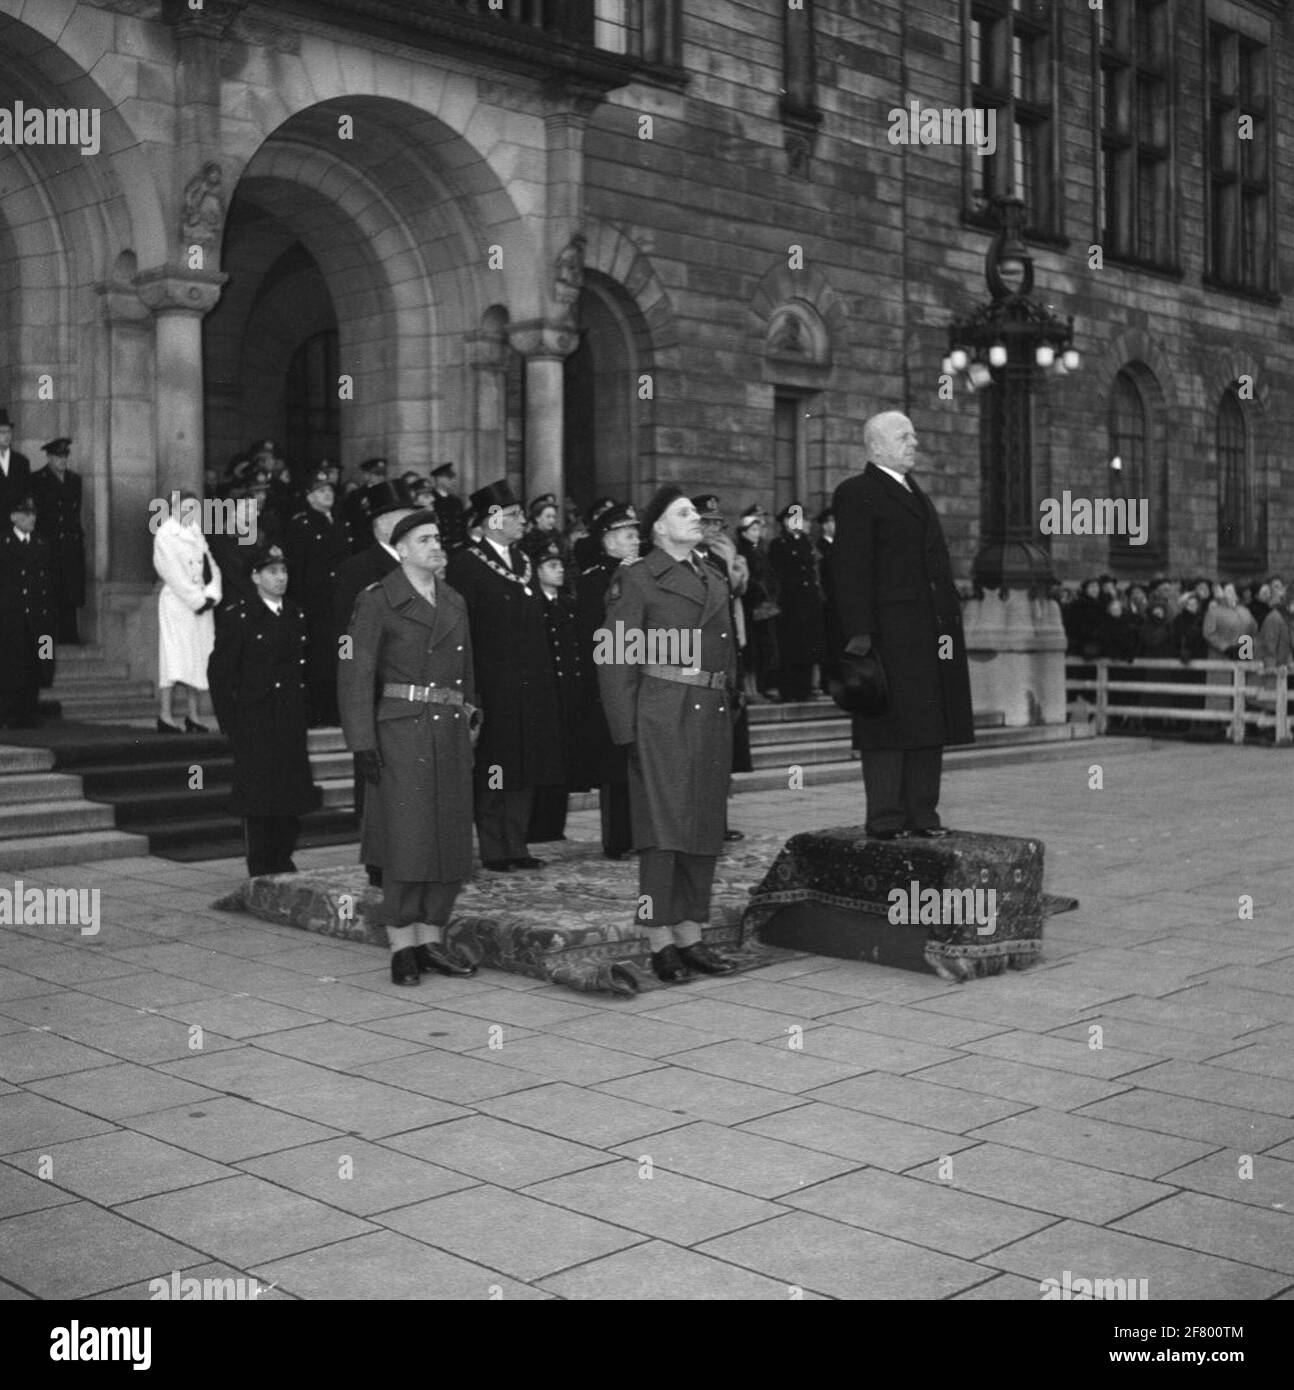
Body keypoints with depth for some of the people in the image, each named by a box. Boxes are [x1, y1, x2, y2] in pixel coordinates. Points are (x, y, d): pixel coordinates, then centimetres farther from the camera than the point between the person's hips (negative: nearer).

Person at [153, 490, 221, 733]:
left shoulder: (196, 534, 17)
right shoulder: (165, 535, -3)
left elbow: (211, 566, 11)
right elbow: (174, 575, -11)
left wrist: (211, 595, -5)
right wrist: (198, 599, -13)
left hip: (202, 603, 7)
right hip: (176, 602, -6)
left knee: (199, 658, 4)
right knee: (174, 657, -10)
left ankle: (193, 717, 8)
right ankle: (166, 716, -9)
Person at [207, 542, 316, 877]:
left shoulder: (297, 617, 12)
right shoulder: (236, 617, -4)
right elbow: (219, 672, -5)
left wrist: (305, 717, 10)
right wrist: (229, 722, -9)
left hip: (292, 723, 5)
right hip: (255, 723, -5)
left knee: (292, 795, 7)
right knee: (258, 799, -1)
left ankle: (283, 863, 20)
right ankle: (260, 872, 7)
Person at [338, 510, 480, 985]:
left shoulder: (454, 603, 16)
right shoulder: (377, 601, -2)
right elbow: (355, 674, -7)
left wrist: (470, 720, 13)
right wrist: (362, 741, -13)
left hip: (451, 732, 6)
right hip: (401, 729, -6)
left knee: (451, 838, 5)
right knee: (408, 838, -9)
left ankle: (431, 940, 15)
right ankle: (402, 948, -1)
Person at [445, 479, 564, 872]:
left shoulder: (522, 560, 15)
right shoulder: (465, 563, -9)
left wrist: (544, 675, 13)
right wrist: (470, 686, -18)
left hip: (530, 685, 7)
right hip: (493, 688, -7)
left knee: (525, 768, 9)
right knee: (494, 771, -1)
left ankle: (517, 846, 17)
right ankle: (494, 850, 7)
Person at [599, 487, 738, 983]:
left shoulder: (714, 581, 20)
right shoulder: (636, 579, -1)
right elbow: (616, 662, -6)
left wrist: (729, 708, 15)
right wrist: (628, 732, -12)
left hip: (713, 715, 7)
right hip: (662, 715, -7)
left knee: (705, 830, 7)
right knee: (664, 827, -7)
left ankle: (691, 937, 15)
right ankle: (659, 943, -2)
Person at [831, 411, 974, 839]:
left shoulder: (914, 494, 22)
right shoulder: (857, 494, -5)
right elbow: (851, 569, -12)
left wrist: (950, 619, 16)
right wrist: (859, 633, -19)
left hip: (931, 632, 8)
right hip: (890, 631, -8)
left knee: (928, 724, 8)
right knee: (891, 725, -5)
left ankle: (922, 814, 15)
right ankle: (885, 819, 1)